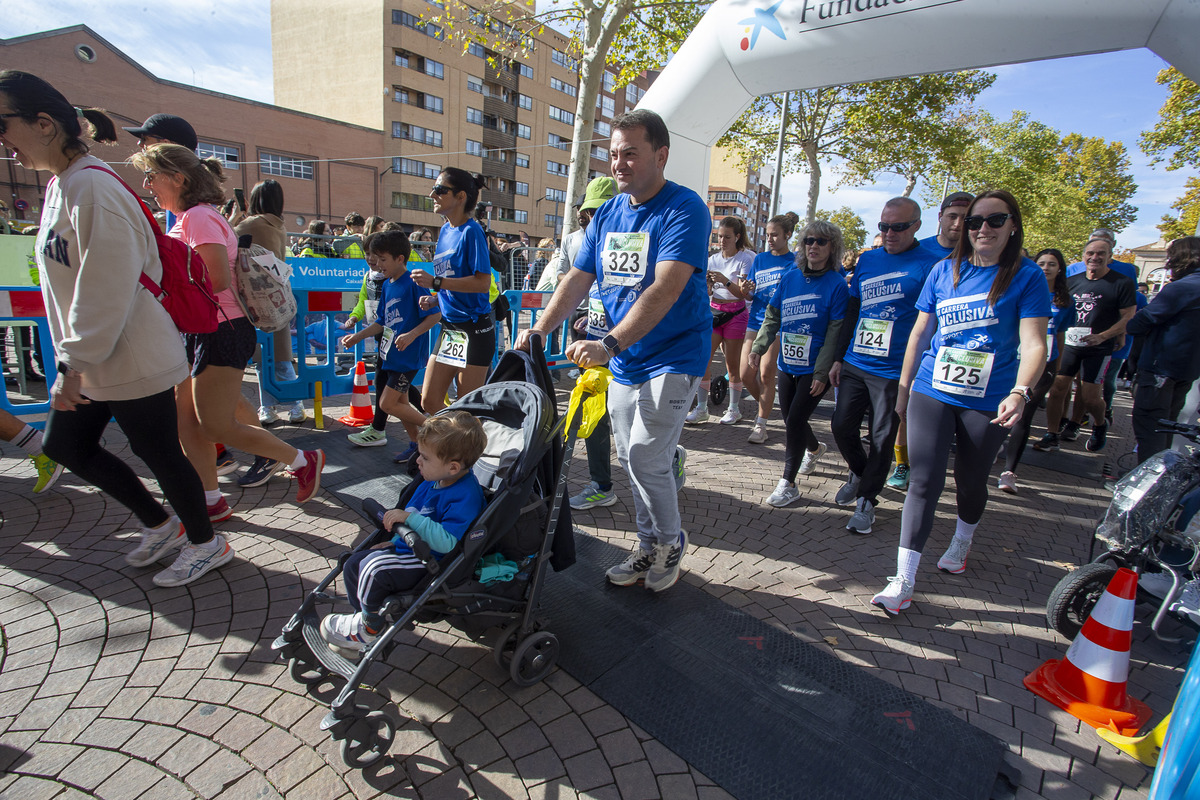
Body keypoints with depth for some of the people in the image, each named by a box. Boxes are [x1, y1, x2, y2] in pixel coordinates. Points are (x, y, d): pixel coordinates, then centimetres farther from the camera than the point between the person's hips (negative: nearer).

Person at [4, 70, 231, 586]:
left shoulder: (92, 188, -19)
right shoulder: (60, 186, 13)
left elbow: (106, 290, -22)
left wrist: (74, 363, -17)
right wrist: (73, 362, 19)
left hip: (132, 362, -10)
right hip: (91, 359, 10)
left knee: (159, 454, 3)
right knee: (65, 446, 18)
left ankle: (205, 543, 24)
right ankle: (159, 525, 33)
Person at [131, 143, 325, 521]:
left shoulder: (198, 217, -15)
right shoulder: (186, 219, 16)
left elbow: (218, 280, -23)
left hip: (220, 331, -10)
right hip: (198, 331, 10)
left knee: (216, 427, -3)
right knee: (186, 419, 12)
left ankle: (304, 460, 9)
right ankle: (212, 503, 22)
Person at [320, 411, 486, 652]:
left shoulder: (465, 496, -26)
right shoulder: (432, 483, 5)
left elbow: (447, 542, -33)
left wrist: (409, 518, -32)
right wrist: (395, 541, 16)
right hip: (411, 549, 11)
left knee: (374, 567, -26)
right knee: (353, 563, 10)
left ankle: (370, 627, 3)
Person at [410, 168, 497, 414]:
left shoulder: (471, 231, -12)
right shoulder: (444, 230, 12)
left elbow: (482, 283, -22)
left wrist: (435, 282, -22)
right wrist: (434, 299, 5)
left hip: (474, 328, -8)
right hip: (449, 327, 8)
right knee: (429, 401, 9)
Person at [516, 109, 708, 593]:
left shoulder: (683, 209, -14)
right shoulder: (606, 214, 9)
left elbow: (665, 289, -27)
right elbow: (578, 279, 6)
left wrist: (610, 343, -36)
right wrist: (540, 329, -8)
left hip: (673, 356, -7)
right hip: (624, 361, 7)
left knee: (646, 457, -12)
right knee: (632, 461, 12)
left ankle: (671, 542, 14)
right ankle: (649, 547, 30)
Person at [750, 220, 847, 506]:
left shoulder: (836, 284, -9)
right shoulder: (789, 277, 4)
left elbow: (835, 333, -11)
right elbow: (773, 317, 9)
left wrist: (822, 372, -15)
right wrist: (759, 347, -3)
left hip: (814, 369, -5)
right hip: (787, 364, 5)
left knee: (795, 420, -8)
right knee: (790, 419, 15)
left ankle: (788, 484, 6)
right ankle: (815, 448, 48)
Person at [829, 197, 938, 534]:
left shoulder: (929, 264, -6)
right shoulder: (867, 260, 9)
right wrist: (839, 358, 14)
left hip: (894, 371, -4)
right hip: (854, 364, 5)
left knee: (883, 439, 5)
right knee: (842, 426, 7)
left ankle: (866, 500, 21)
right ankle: (858, 472, 36)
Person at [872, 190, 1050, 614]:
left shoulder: (1027, 277, -3)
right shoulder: (944, 271, 5)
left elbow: (1034, 344, -11)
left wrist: (1019, 392, -28)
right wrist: (904, 386, 11)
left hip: (987, 402, -1)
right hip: (931, 393, 1)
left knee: (971, 481, 15)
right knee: (924, 482, -6)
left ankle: (962, 543, 46)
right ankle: (903, 580, -2)